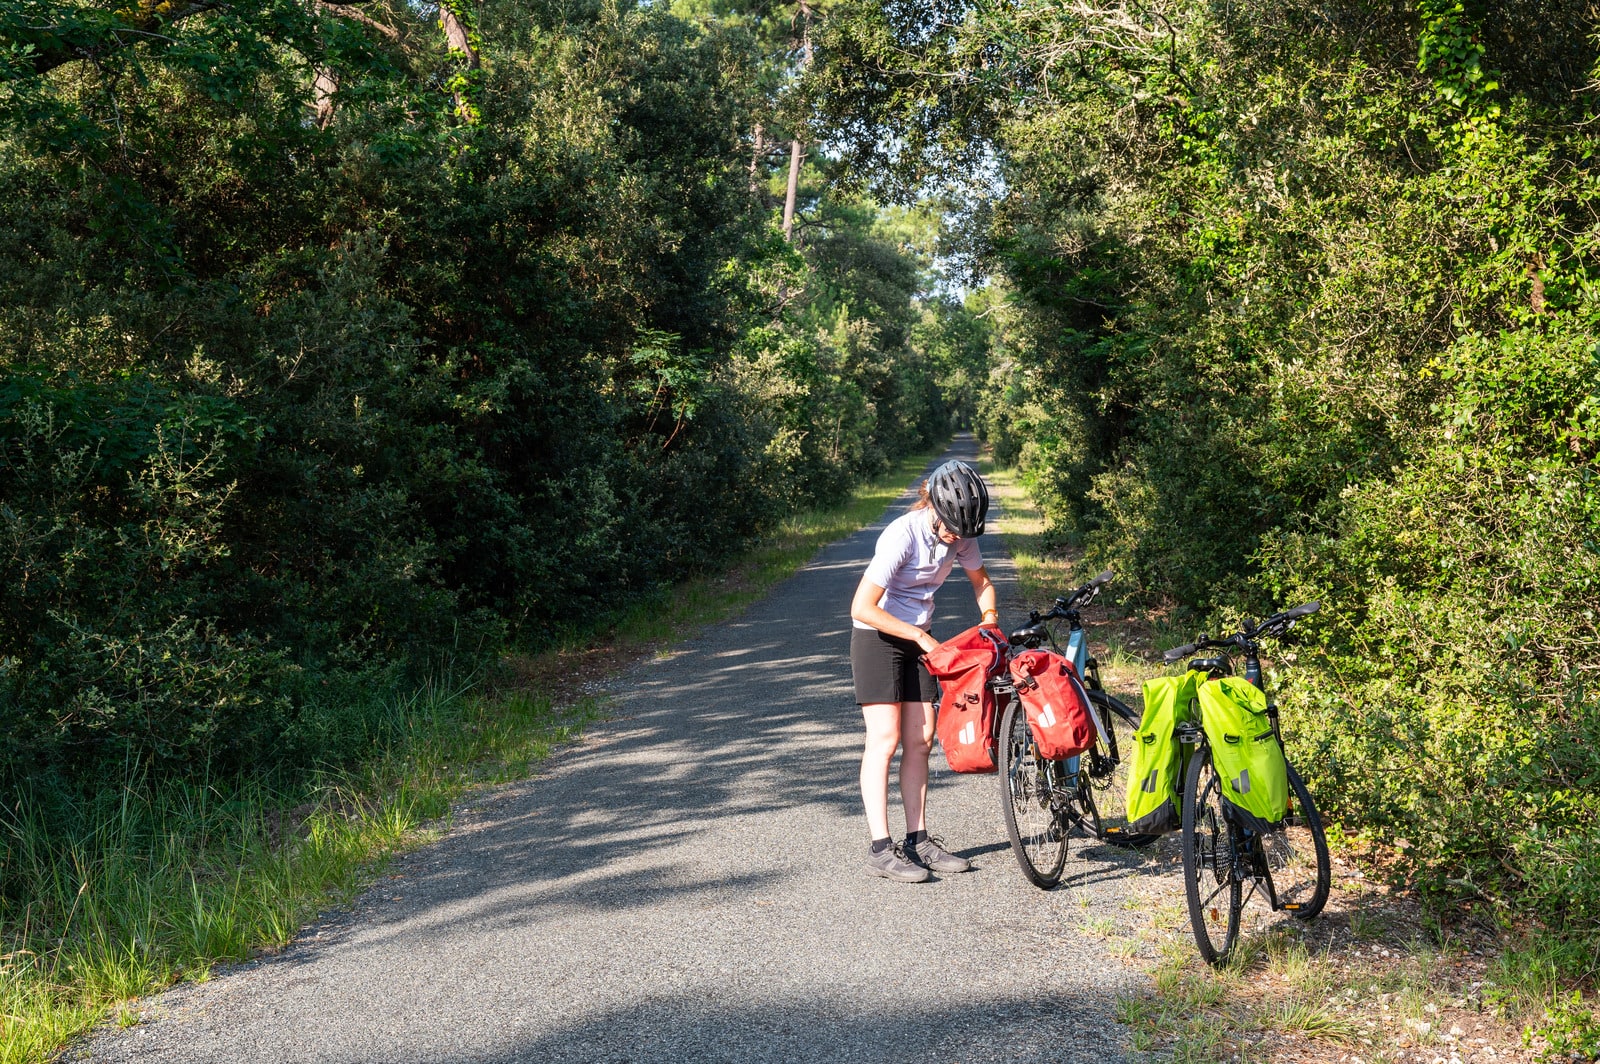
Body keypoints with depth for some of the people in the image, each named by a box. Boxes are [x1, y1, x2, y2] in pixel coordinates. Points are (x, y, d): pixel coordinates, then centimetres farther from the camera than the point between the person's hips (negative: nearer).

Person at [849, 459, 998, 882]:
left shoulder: (958, 535, -6)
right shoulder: (902, 536, -26)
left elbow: (981, 582, 13)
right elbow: (862, 608, -28)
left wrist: (990, 620, -5)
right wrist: (921, 636, -23)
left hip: (917, 638, 7)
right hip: (877, 637, -6)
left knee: (920, 739, 4)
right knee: (885, 738, -10)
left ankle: (918, 840, 10)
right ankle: (880, 848, -7)